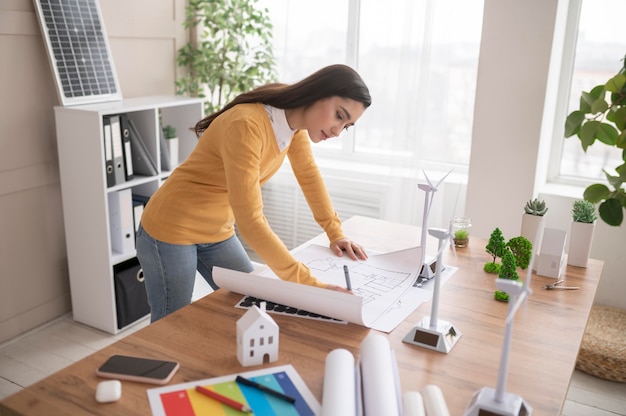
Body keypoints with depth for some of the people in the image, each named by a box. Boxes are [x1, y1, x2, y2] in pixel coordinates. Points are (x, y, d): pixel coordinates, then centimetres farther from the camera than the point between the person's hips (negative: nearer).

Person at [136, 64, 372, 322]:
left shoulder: (296, 119, -7)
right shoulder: (246, 126, -32)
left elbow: (309, 174, 9)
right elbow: (250, 221, -37)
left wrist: (335, 233, 5)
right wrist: (308, 284, -40)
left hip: (218, 232, 8)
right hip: (172, 230, -8)